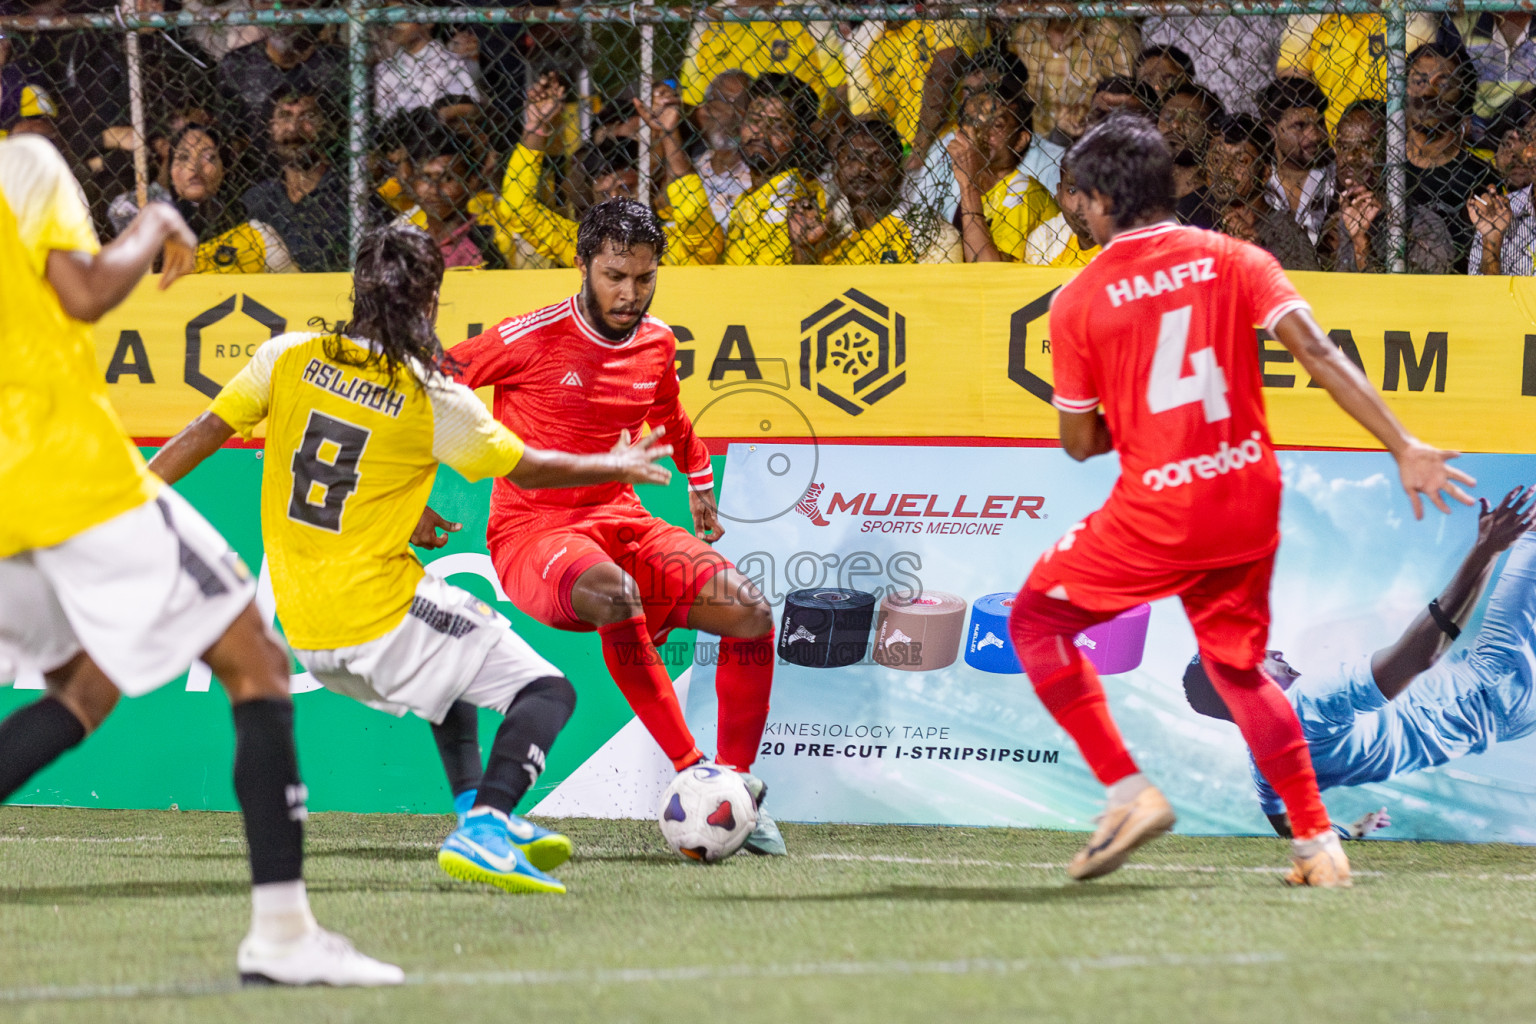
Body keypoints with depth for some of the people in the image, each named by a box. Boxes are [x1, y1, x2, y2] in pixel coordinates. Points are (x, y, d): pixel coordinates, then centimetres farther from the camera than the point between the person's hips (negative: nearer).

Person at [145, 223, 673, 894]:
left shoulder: (289, 357, 1)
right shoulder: (433, 399, -9)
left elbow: (204, 434, 1)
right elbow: (531, 470, 3)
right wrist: (615, 467, 20)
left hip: (301, 627, 7)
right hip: (380, 617, -7)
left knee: (455, 661, 34)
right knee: (547, 691, -4)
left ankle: (478, 812, 32)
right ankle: (483, 830, -26)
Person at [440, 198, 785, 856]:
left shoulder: (657, 344, 6)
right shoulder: (532, 339, -12)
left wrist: (700, 487, 36)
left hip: (620, 521, 6)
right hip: (530, 532, -6)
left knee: (749, 611, -14)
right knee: (616, 593, -39)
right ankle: (692, 773, -30)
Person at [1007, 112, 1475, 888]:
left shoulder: (1079, 300, -4)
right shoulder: (1231, 261, 2)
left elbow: (1080, 443, 1)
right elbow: (1316, 352, -11)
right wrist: (1404, 447, -15)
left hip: (1158, 513, -4)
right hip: (1251, 503, 4)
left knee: (1036, 619, 15)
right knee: (1237, 666, 22)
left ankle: (1128, 793, 2)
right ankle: (1317, 844, 12)